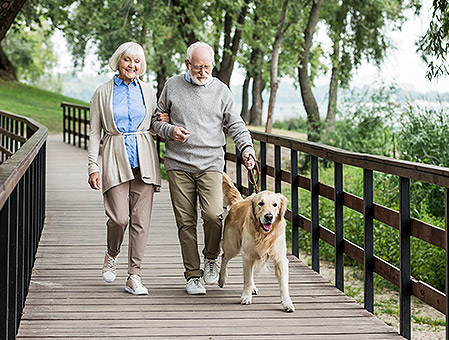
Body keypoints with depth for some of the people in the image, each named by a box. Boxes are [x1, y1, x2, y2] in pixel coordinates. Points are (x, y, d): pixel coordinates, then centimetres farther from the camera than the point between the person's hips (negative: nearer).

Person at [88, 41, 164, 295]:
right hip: (115, 159, -2)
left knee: (141, 220, -2)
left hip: (143, 159, 2)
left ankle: (134, 277, 5)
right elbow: (95, 132, 4)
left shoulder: (148, 91, 10)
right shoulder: (103, 93, 5)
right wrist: (93, 167, -3)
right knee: (119, 217, -12)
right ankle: (112, 254, 21)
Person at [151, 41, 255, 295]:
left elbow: (236, 125, 5)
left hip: (210, 164, -1)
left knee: (213, 215, -17)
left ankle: (212, 257, 11)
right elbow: (156, 119, 14)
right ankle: (193, 274, 10)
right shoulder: (172, 86, 8)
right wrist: (170, 131, -7)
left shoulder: (221, 90, 6)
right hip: (178, 164, 1)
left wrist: (246, 148, -12)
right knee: (186, 222, 0)